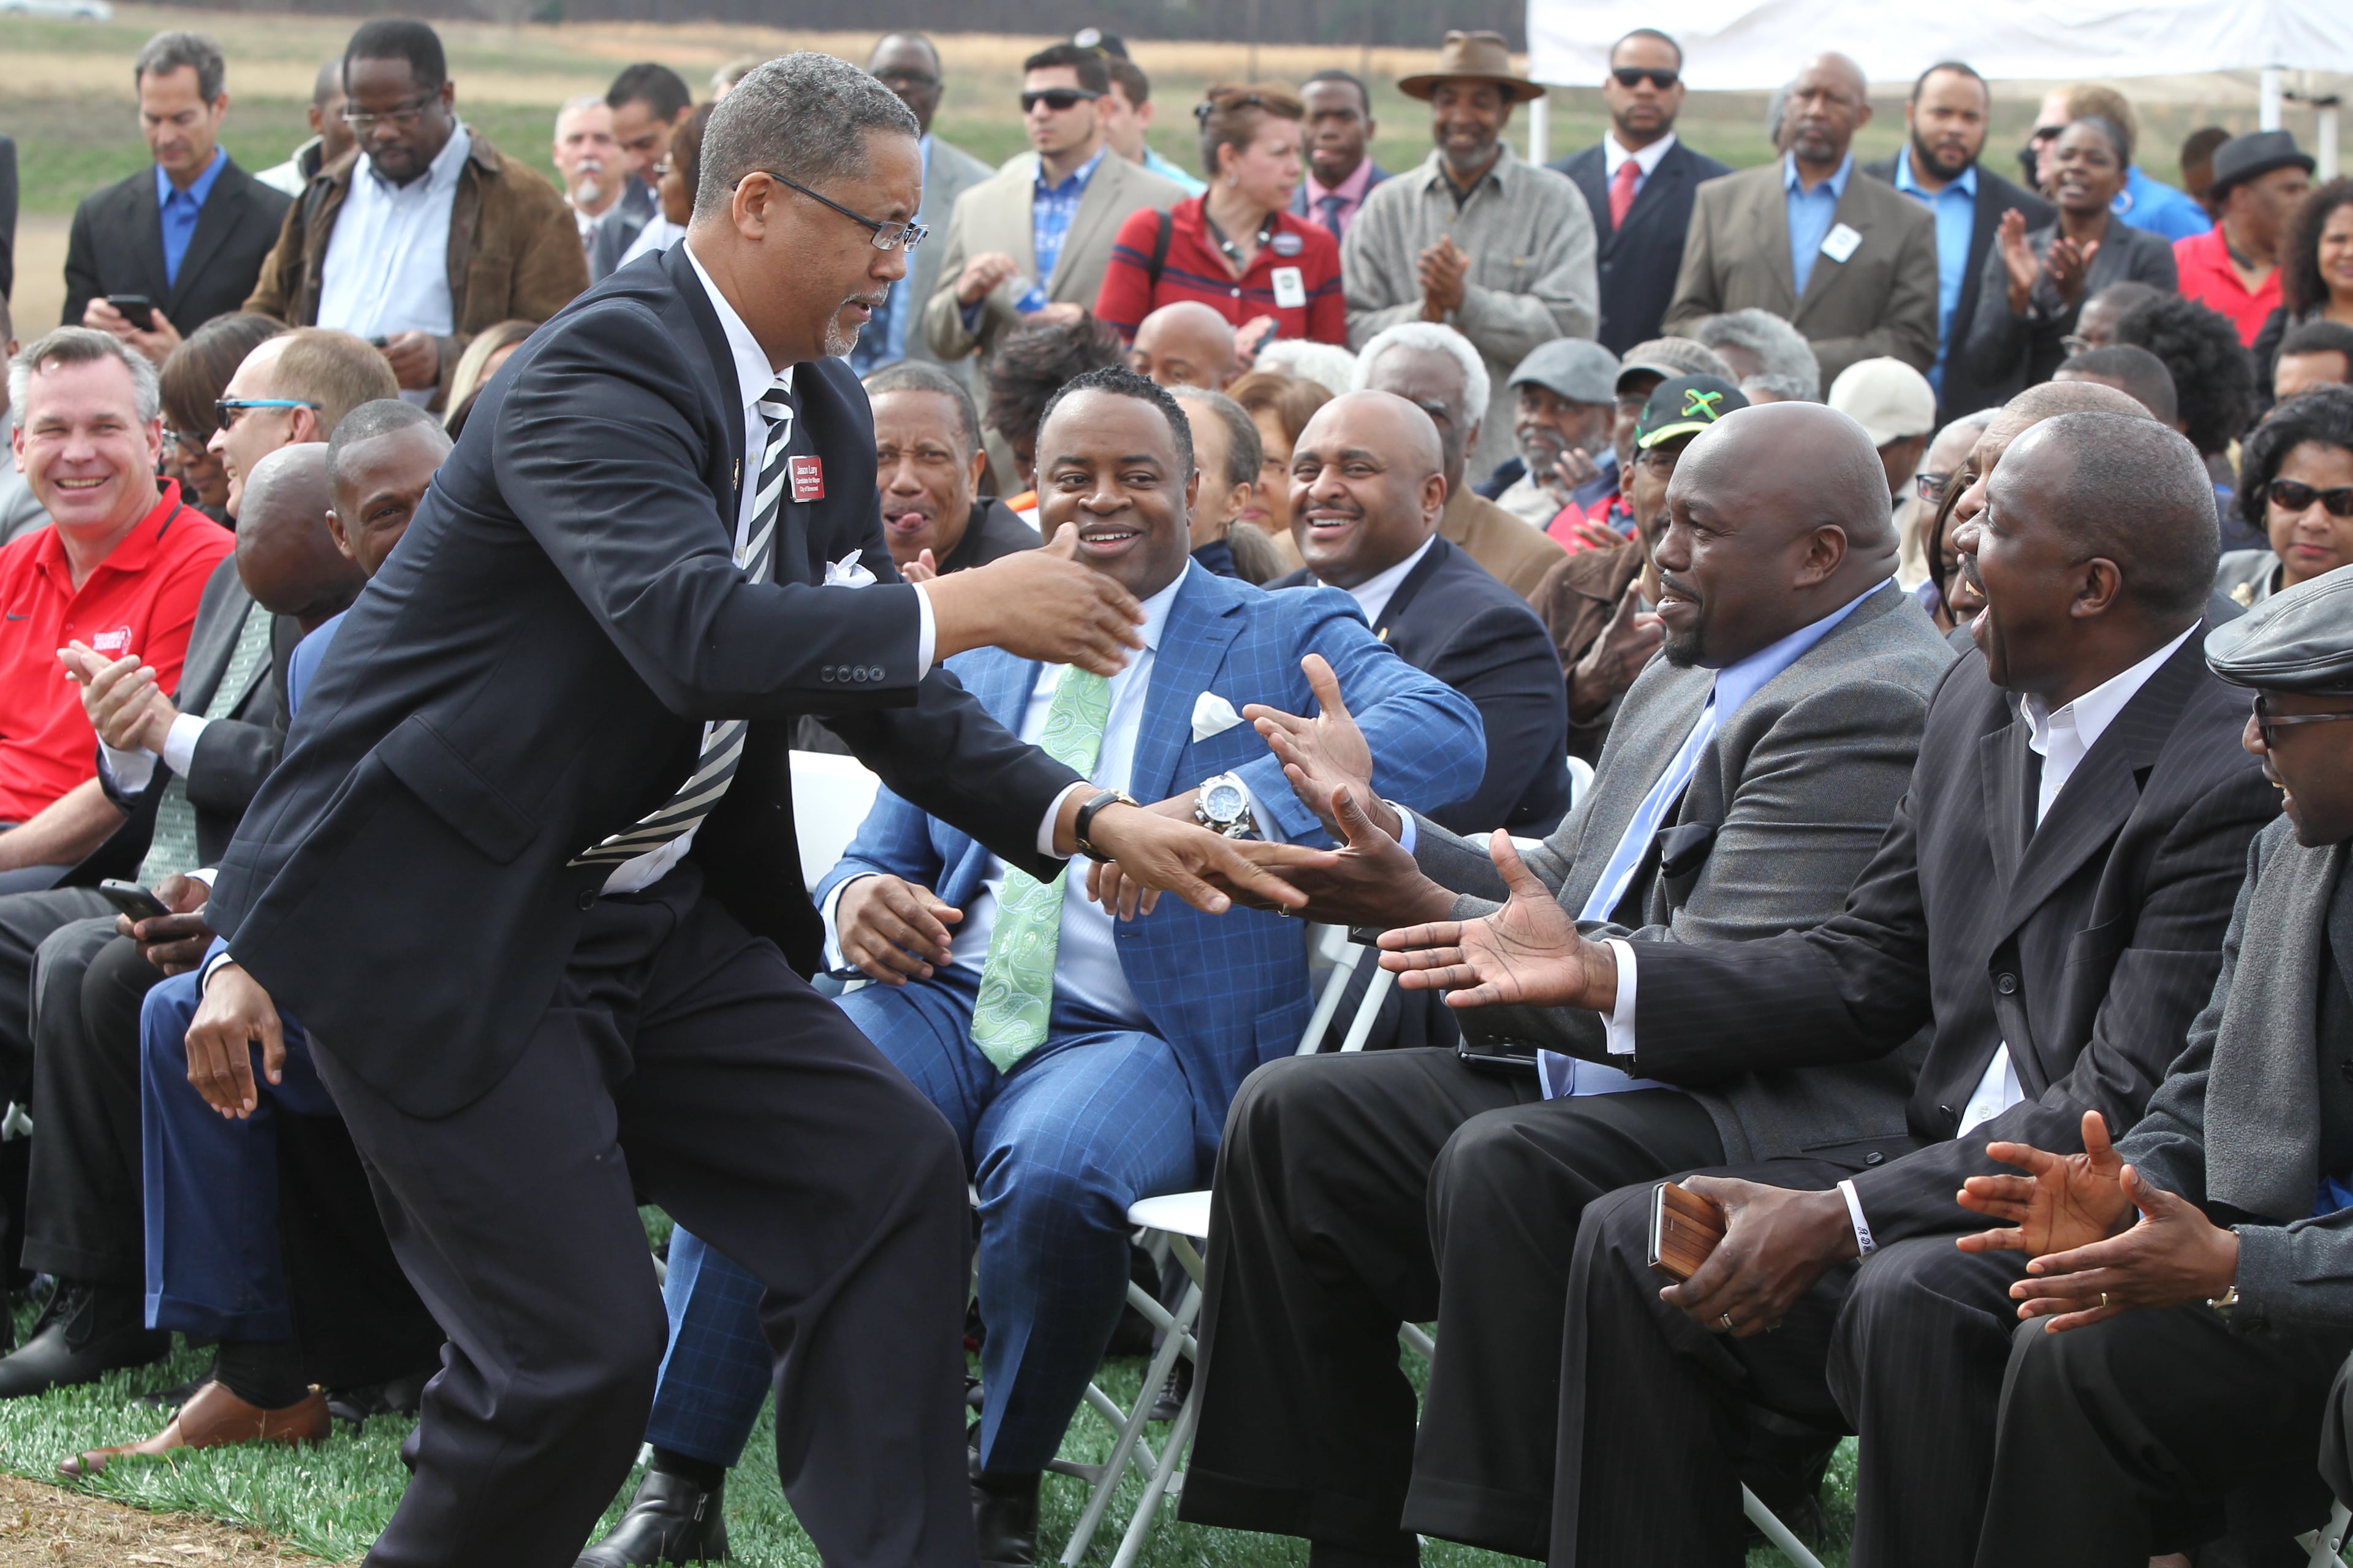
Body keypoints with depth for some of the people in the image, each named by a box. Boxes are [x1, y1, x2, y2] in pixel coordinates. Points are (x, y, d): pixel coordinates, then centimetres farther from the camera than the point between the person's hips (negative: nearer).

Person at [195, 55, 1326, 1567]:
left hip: (648, 918, 9)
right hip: (441, 927, -9)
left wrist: (1087, 818, 0)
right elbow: (695, 630, -35)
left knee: (893, 1173, 0)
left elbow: (879, 689, 13)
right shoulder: (603, 368, -20)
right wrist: (958, 609, -25)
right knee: (582, 1341, -11)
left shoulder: (821, 408, 8)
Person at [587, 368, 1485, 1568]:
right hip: (944, 996, 3)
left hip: (1139, 1035, -3)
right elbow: (880, 855, 23)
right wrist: (857, 905, -6)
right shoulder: (973, 664, 23)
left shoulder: (1287, 638, 9)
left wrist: (1222, 807, -30)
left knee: (1055, 1175, -37)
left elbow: (1441, 732, -13)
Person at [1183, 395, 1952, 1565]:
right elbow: (1561, 894, 22)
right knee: (1290, 1114, 0)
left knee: (1502, 1167, -34)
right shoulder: (1687, 679, 16)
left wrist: (1428, 915, -18)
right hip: (1595, 1073, 11)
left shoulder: (1871, 709, -17)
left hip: (1762, 1120, -10)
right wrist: (1391, 835, 5)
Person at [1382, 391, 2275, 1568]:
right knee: (1631, 1239, -3)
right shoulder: (1976, 708, 9)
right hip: (1954, 1159, 9)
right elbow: (1869, 971, 15)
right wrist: (1599, 974, 6)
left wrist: (1839, 1217, -28)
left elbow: (2123, 1107, -24)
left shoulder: (2229, 784, -20)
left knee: (1910, 1298, -34)